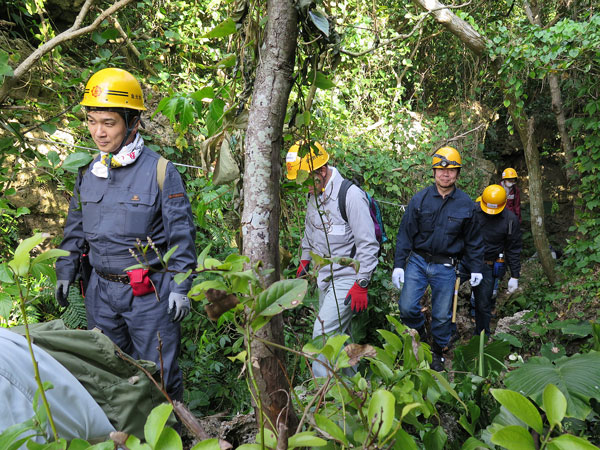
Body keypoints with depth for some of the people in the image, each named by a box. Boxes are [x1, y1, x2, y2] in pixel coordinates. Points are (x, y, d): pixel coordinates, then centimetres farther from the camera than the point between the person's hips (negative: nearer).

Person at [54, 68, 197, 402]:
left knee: (159, 374, 6)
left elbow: (181, 233, -10)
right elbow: (76, 227, 17)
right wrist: (65, 271, 15)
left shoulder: (161, 171, -11)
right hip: (101, 290, 6)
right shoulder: (89, 172, 6)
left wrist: (181, 287, -12)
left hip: (149, 291, -5)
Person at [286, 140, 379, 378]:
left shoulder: (351, 195, -20)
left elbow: (368, 244, -19)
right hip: (324, 277, 8)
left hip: (347, 279, -8)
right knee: (338, 334, 15)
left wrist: (361, 285, -19)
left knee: (324, 334, -13)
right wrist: (305, 260, 26)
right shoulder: (313, 195, 6)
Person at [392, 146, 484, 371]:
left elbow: (473, 239, 9)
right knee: (407, 307, -7)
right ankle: (420, 336, 26)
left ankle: (438, 353, 33)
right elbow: (405, 233, -2)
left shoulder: (466, 204, 0)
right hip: (417, 261, 0)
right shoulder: (420, 199, -4)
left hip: (446, 268, 0)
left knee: (442, 315, 9)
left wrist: (476, 268, 7)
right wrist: (398, 264, -6)